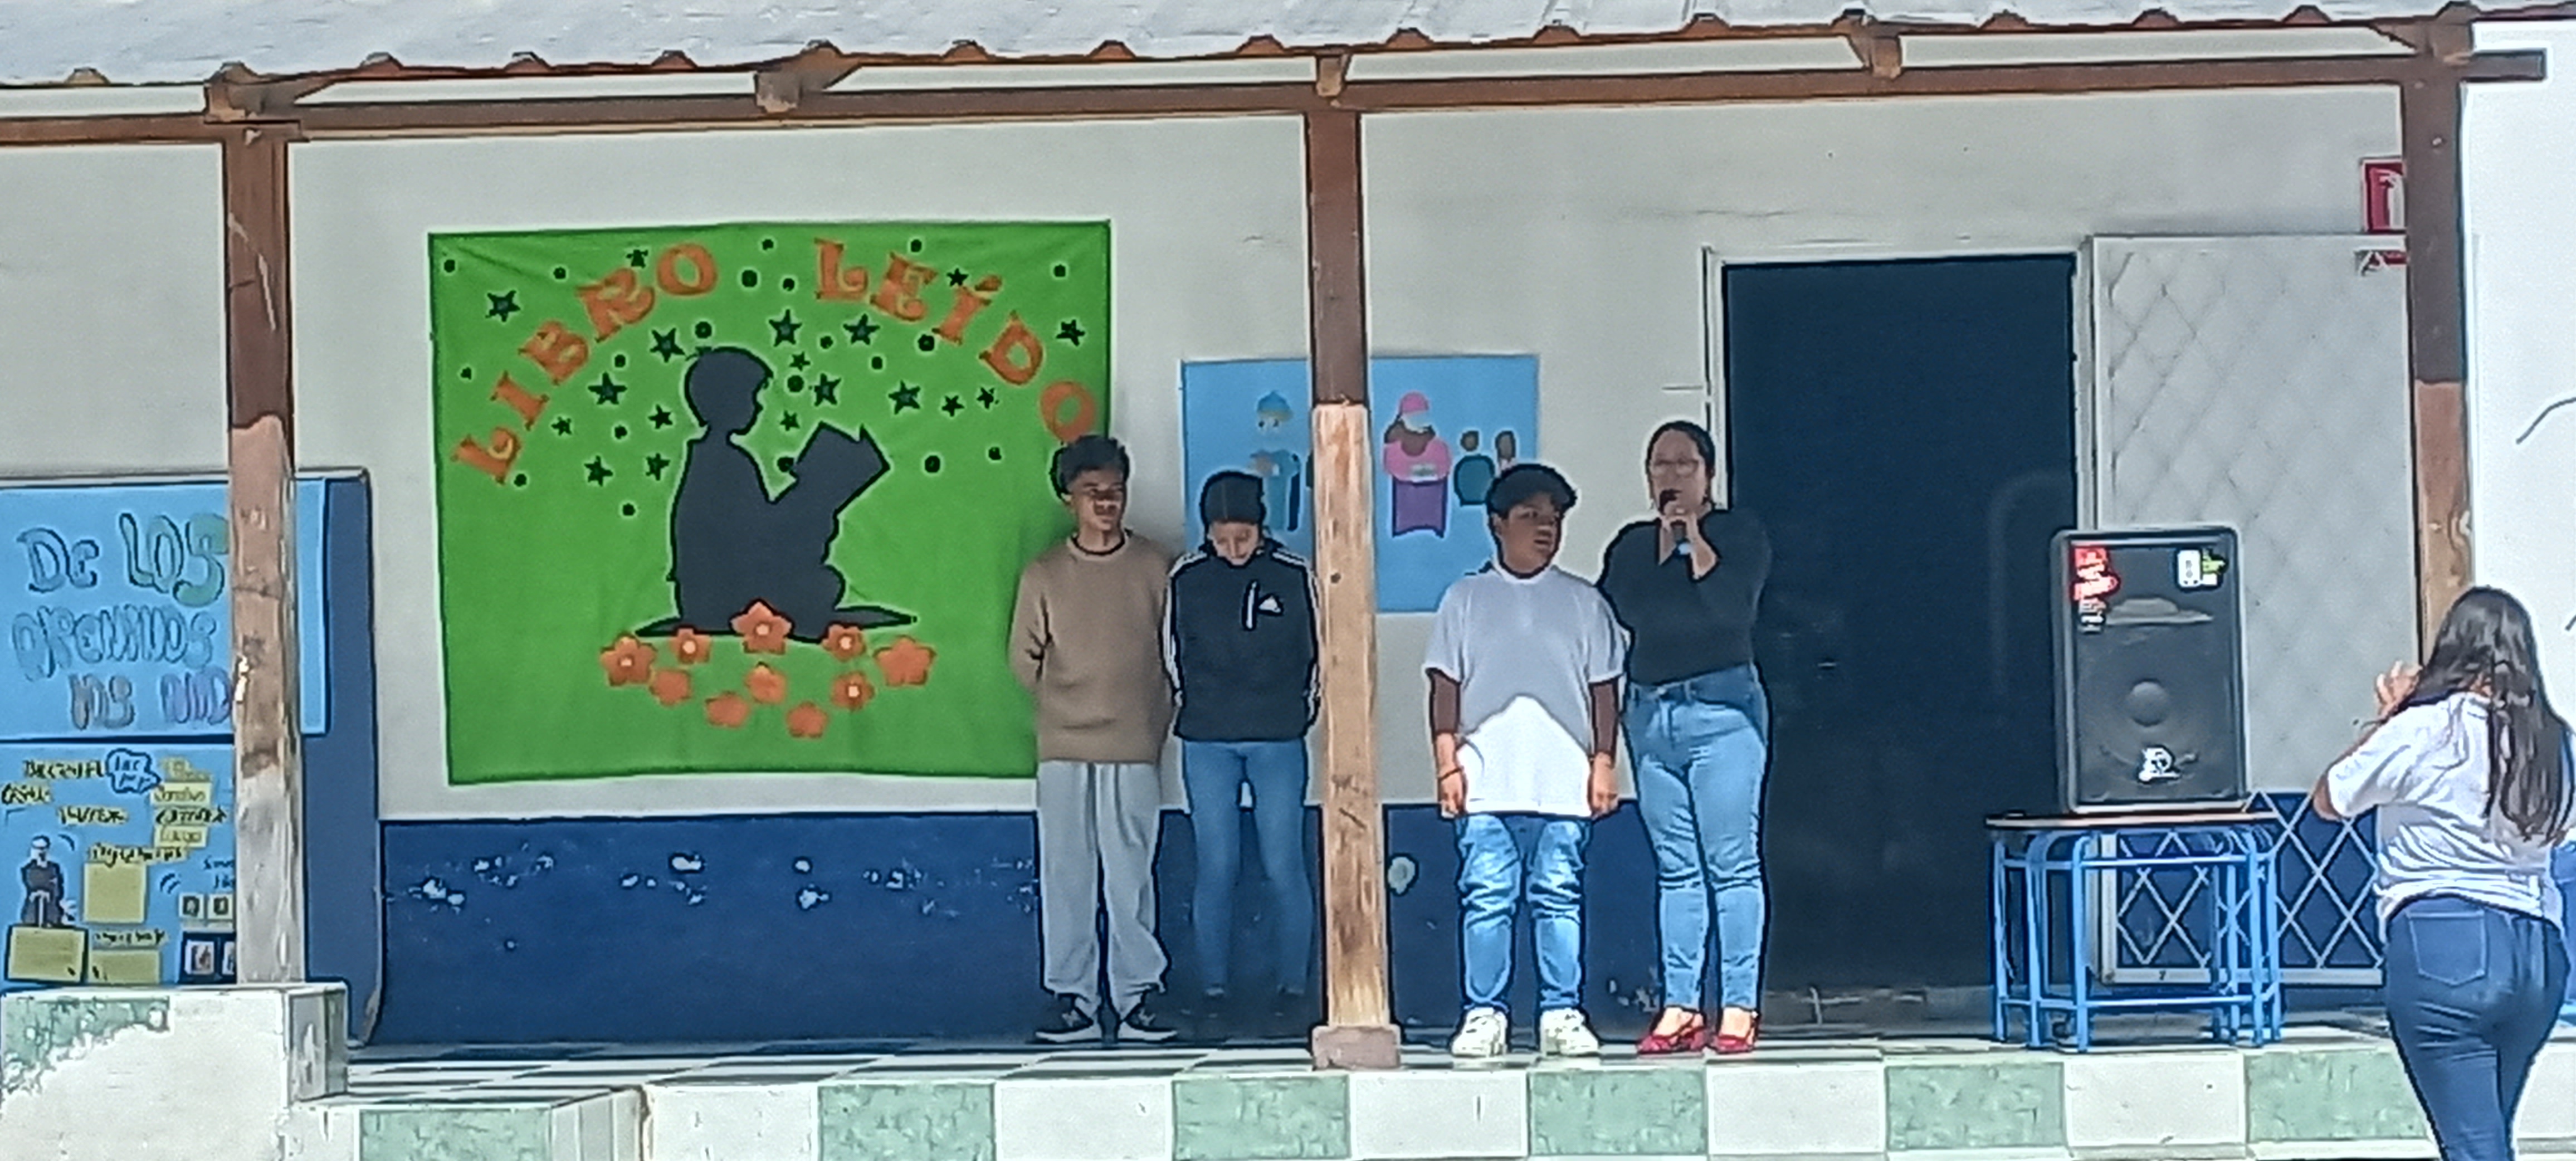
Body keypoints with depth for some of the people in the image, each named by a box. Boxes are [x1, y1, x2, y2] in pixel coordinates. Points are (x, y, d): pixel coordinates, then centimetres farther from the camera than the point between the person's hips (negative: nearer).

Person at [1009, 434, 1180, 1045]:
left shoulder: (1156, 567, 5)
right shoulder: (1044, 576, 6)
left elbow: (1175, 652, 10)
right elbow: (1025, 660, 13)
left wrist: (1154, 717, 7)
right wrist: (1070, 704, 11)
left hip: (1134, 749, -1)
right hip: (1063, 749, 1)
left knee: (1131, 875, -3)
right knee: (1065, 876, 1)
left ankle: (1138, 996, 3)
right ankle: (1073, 999, 5)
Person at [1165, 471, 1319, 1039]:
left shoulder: (1293, 576, -1)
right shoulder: (1186, 578, 2)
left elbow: (1318, 652, 9)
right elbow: (1173, 652, 15)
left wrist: (1299, 714, 10)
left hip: (1278, 742, -1)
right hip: (1207, 744, 1)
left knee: (1283, 868, -1)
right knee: (1215, 869, 1)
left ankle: (1291, 989, 7)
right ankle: (1214, 992, 6)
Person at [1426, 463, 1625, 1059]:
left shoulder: (1583, 602, 13)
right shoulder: (1466, 599, 11)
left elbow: (1603, 690, 12)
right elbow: (1445, 689, 8)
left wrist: (1604, 762, 3)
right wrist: (1447, 764, 0)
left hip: (1563, 780, 1)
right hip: (1487, 780, -1)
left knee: (1560, 898, 1)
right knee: (1486, 898, -3)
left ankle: (1562, 1015, 6)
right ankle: (1483, 1015, 2)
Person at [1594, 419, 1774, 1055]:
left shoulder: (1740, 532, 4)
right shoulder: (1631, 545, 16)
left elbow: (1732, 603, -14)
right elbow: (1624, 610, -2)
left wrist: (1695, 539, -9)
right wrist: (1663, 545, -2)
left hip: (1722, 707, -5)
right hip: (1651, 711, 5)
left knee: (1732, 863, -7)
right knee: (1675, 868, 5)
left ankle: (1739, 1008, -6)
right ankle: (1680, 1008, 6)